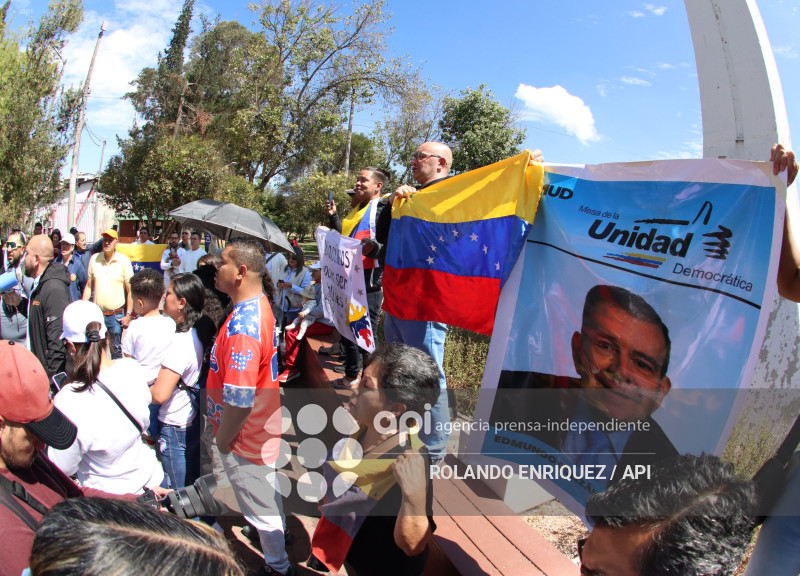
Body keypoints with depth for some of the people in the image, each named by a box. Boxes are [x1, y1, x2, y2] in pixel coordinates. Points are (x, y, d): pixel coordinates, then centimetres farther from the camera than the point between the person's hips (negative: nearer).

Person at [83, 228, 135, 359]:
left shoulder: (124, 260, -3)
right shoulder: (94, 259, 4)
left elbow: (130, 290, -3)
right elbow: (88, 287, 12)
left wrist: (128, 315, -8)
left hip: (116, 315, -2)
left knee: (116, 350, 5)